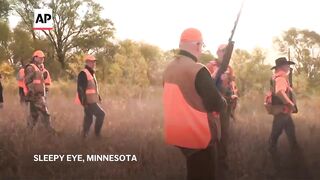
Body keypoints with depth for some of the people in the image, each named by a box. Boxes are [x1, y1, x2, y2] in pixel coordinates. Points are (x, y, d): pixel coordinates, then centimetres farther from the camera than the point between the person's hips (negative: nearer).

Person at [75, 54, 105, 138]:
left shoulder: (91, 73, 17)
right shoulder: (83, 74, -14)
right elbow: (80, 89, -20)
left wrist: (98, 96, 19)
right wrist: (84, 101, -24)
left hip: (92, 101, 10)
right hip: (88, 101, -10)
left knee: (88, 119, 12)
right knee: (101, 114, -9)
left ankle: (84, 134, 18)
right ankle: (97, 132, 1)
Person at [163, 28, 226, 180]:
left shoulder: (169, 69, 3)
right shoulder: (198, 70, -20)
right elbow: (217, 105, -18)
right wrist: (223, 101, 3)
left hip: (178, 133, 8)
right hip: (198, 135, -7)